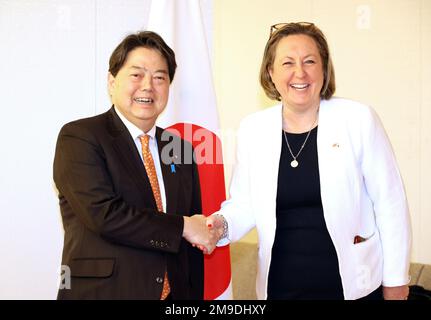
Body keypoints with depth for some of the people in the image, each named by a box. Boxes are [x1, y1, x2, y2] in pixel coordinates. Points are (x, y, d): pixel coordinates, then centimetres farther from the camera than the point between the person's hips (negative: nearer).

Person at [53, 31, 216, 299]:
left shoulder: (181, 149, 8)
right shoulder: (78, 137, -9)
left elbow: (193, 245, 9)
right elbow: (103, 214, -21)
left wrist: (195, 295, 4)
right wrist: (182, 227, -14)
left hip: (174, 292, 5)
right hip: (103, 290, -5)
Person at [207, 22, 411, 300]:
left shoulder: (359, 119, -9)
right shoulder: (252, 129, -2)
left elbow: (389, 203, -5)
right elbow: (245, 203, 5)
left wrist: (395, 280, -2)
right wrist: (223, 224, -15)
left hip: (353, 284, -2)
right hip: (280, 284, 2)